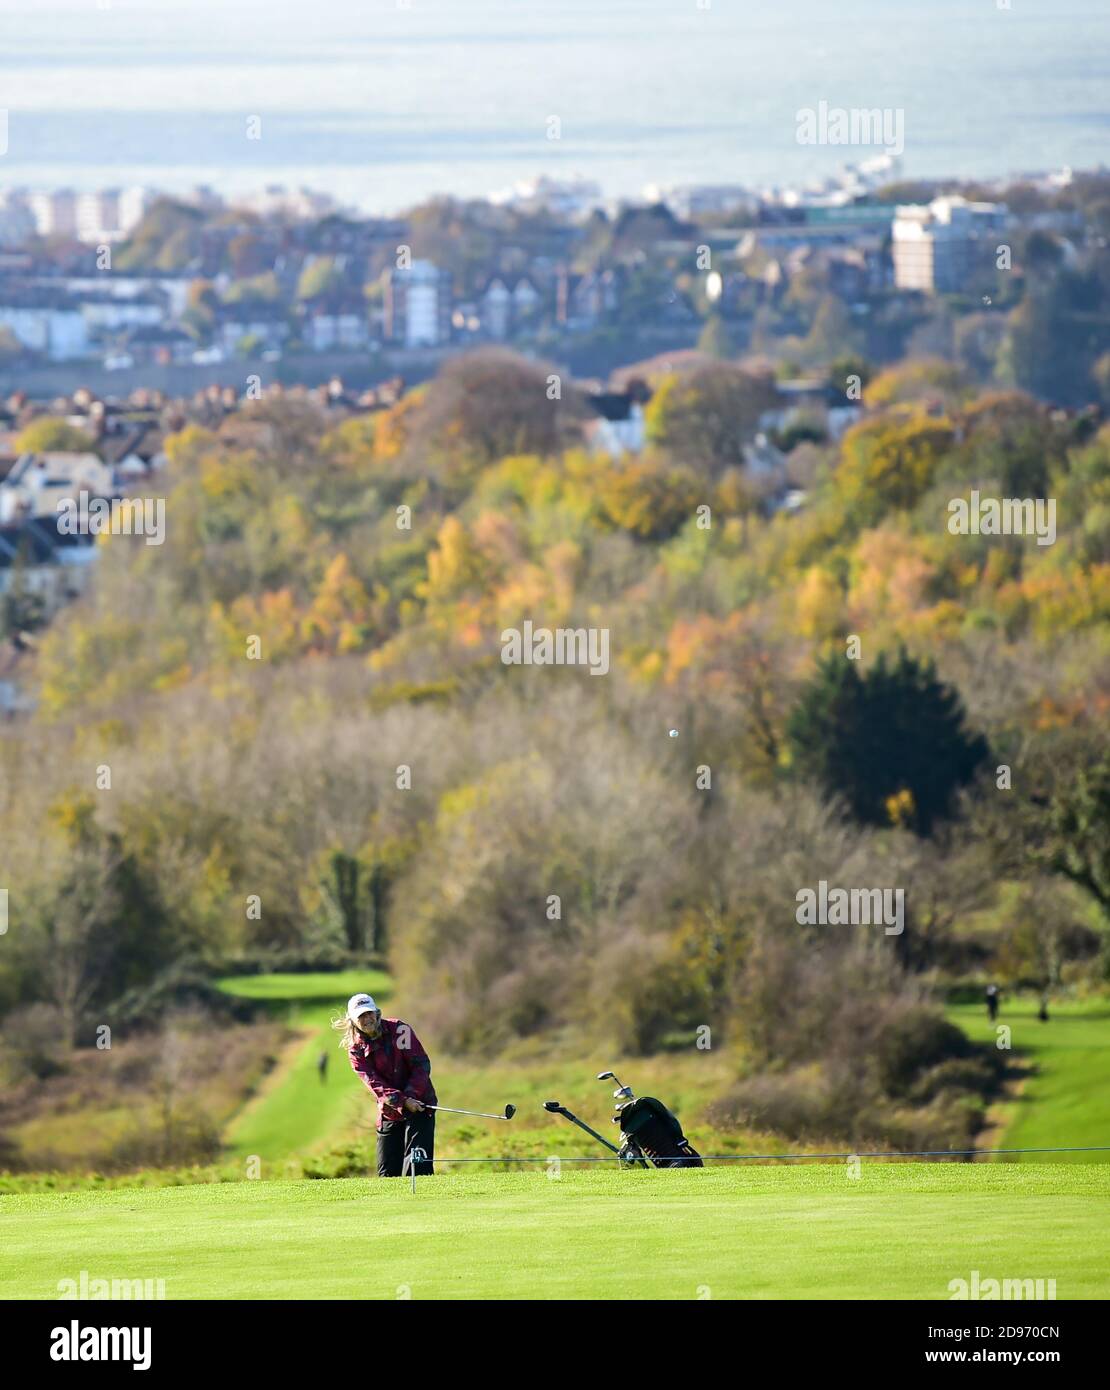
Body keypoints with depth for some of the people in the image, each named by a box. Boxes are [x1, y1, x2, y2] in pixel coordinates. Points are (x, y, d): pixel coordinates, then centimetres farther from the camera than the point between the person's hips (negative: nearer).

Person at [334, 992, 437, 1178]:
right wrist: (402, 1101, -26)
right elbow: (373, 1083, -12)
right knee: (387, 1171, 2)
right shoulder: (356, 1049, -1)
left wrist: (411, 1094, -20)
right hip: (389, 1112, 3)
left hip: (419, 1103, -3)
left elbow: (421, 1064, -8)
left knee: (417, 1163, -15)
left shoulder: (399, 1029, -6)